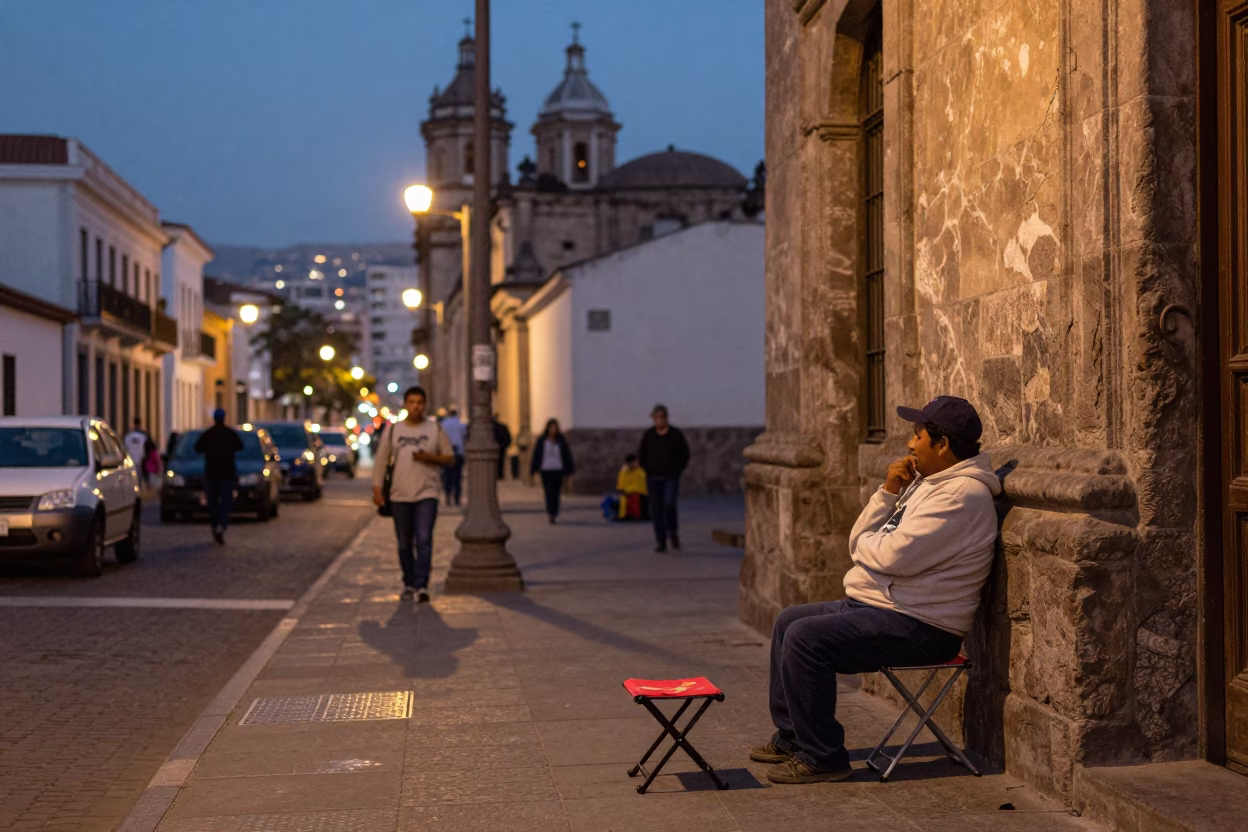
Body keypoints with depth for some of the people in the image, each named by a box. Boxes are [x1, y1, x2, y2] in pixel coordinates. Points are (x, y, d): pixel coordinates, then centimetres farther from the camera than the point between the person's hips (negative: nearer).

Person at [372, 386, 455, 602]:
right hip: (400, 495, 2)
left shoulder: (435, 430, 6)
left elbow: (450, 459, 7)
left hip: (427, 494, -2)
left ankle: (421, 586, -18)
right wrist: (377, 488, -1)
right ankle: (409, 583, 23)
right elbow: (381, 460, 7)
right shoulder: (393, 430, 8)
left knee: (424, 540, -15)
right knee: (404, 544, 8)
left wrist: (430, 458, -12)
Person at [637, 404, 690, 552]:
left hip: (671, 478, -2)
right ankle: (660, 543, 6)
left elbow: (685, 455, 6)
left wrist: (677, 470, -2)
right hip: (653, 478, 2)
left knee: (669, 503, -23)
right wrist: (648, 469, 4)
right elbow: (641, 455, 14)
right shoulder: (648, 435, 4)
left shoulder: (676, 434, -1)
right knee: (656, 510, 0)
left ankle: (673, 531, 3)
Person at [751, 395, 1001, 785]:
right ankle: (790, 737, 23)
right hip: (879, 606, 11)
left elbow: (895, 555, -27)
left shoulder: (962, 493, -18)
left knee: (805, 638, -23)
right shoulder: (925, 482, 14)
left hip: (918, 626, -11)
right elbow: (860, 541, 10)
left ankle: (821, 758, -13)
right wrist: (888, 492, -3)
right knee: (788, 621, 16)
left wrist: (863, 542, -6)